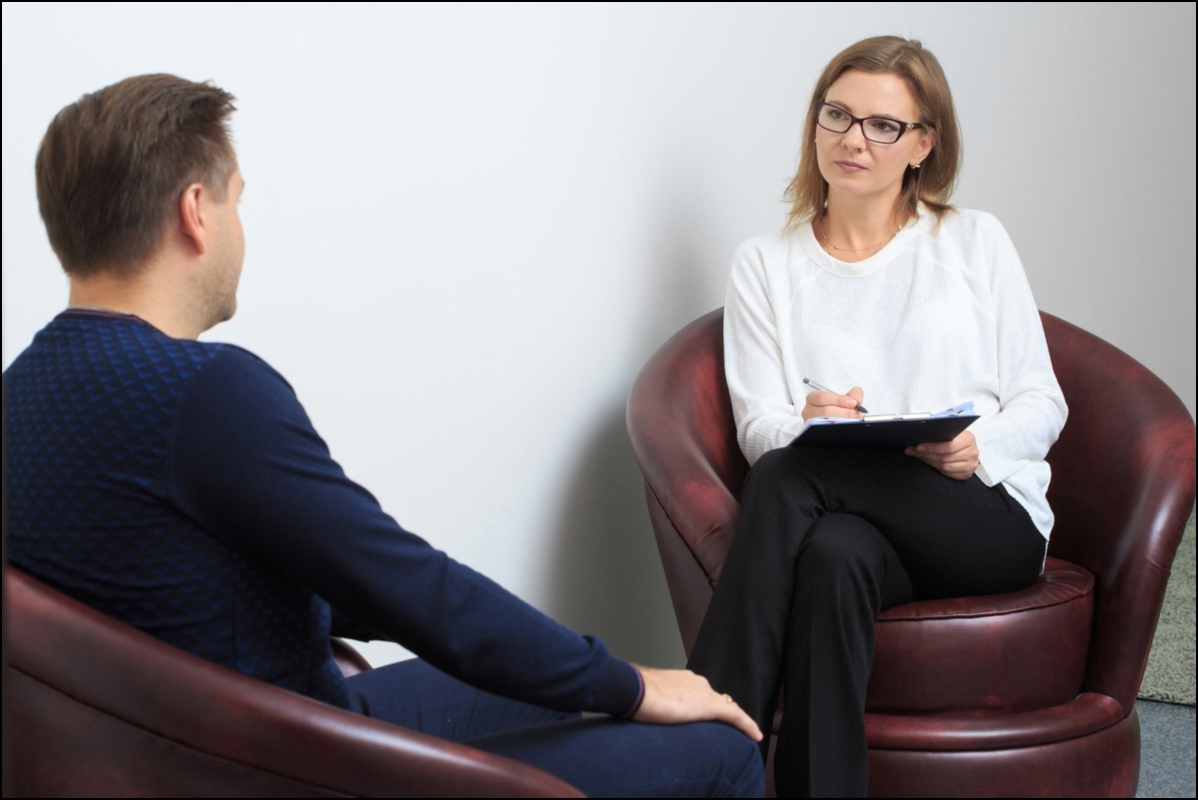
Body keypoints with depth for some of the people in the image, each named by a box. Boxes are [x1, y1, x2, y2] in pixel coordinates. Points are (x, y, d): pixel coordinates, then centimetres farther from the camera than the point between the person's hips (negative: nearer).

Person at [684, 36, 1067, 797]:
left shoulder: (976, 241, 13)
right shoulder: (766, 264, 15)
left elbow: (1043, 404, 9)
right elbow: (759, 426, 4)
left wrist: (979, 448, -14)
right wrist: (806, 424, -21)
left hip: (988, 511, -1)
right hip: (857, 514, 1)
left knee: (789, 477, -30)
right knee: (834, 555, -37)